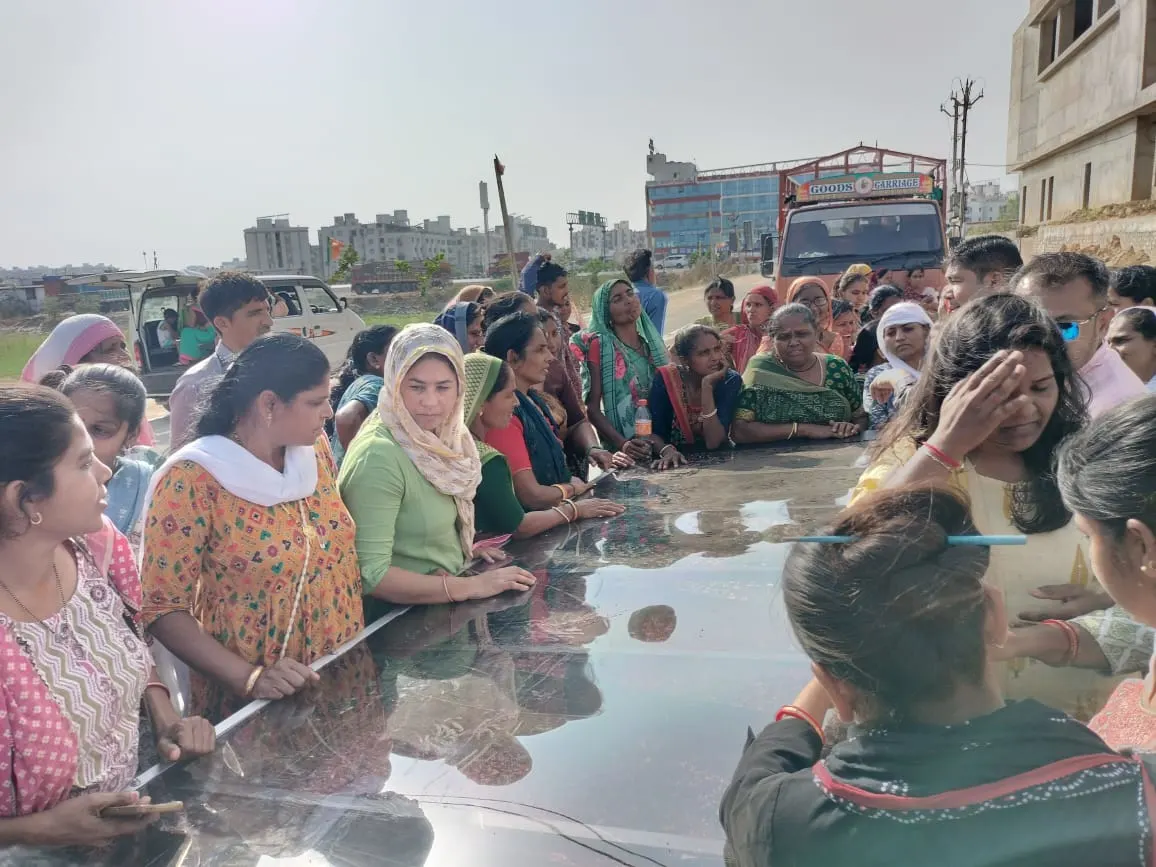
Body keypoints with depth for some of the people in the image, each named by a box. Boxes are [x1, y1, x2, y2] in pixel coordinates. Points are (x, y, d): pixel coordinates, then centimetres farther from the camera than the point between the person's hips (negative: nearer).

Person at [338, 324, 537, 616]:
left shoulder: (433, 437, 2)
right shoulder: (378, 458, -21)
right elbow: (371, 575, -23)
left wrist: (463, 548, 5)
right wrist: (471, 587, -22)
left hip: (445, 604, 7)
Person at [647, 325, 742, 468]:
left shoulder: (730, 381, -7)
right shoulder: (666, 379, -8)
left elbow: (713, 442, -14)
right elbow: (653, 432, -5)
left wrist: (707, 387, -20)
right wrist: (667, 450, -25)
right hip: (678, 464, 0)